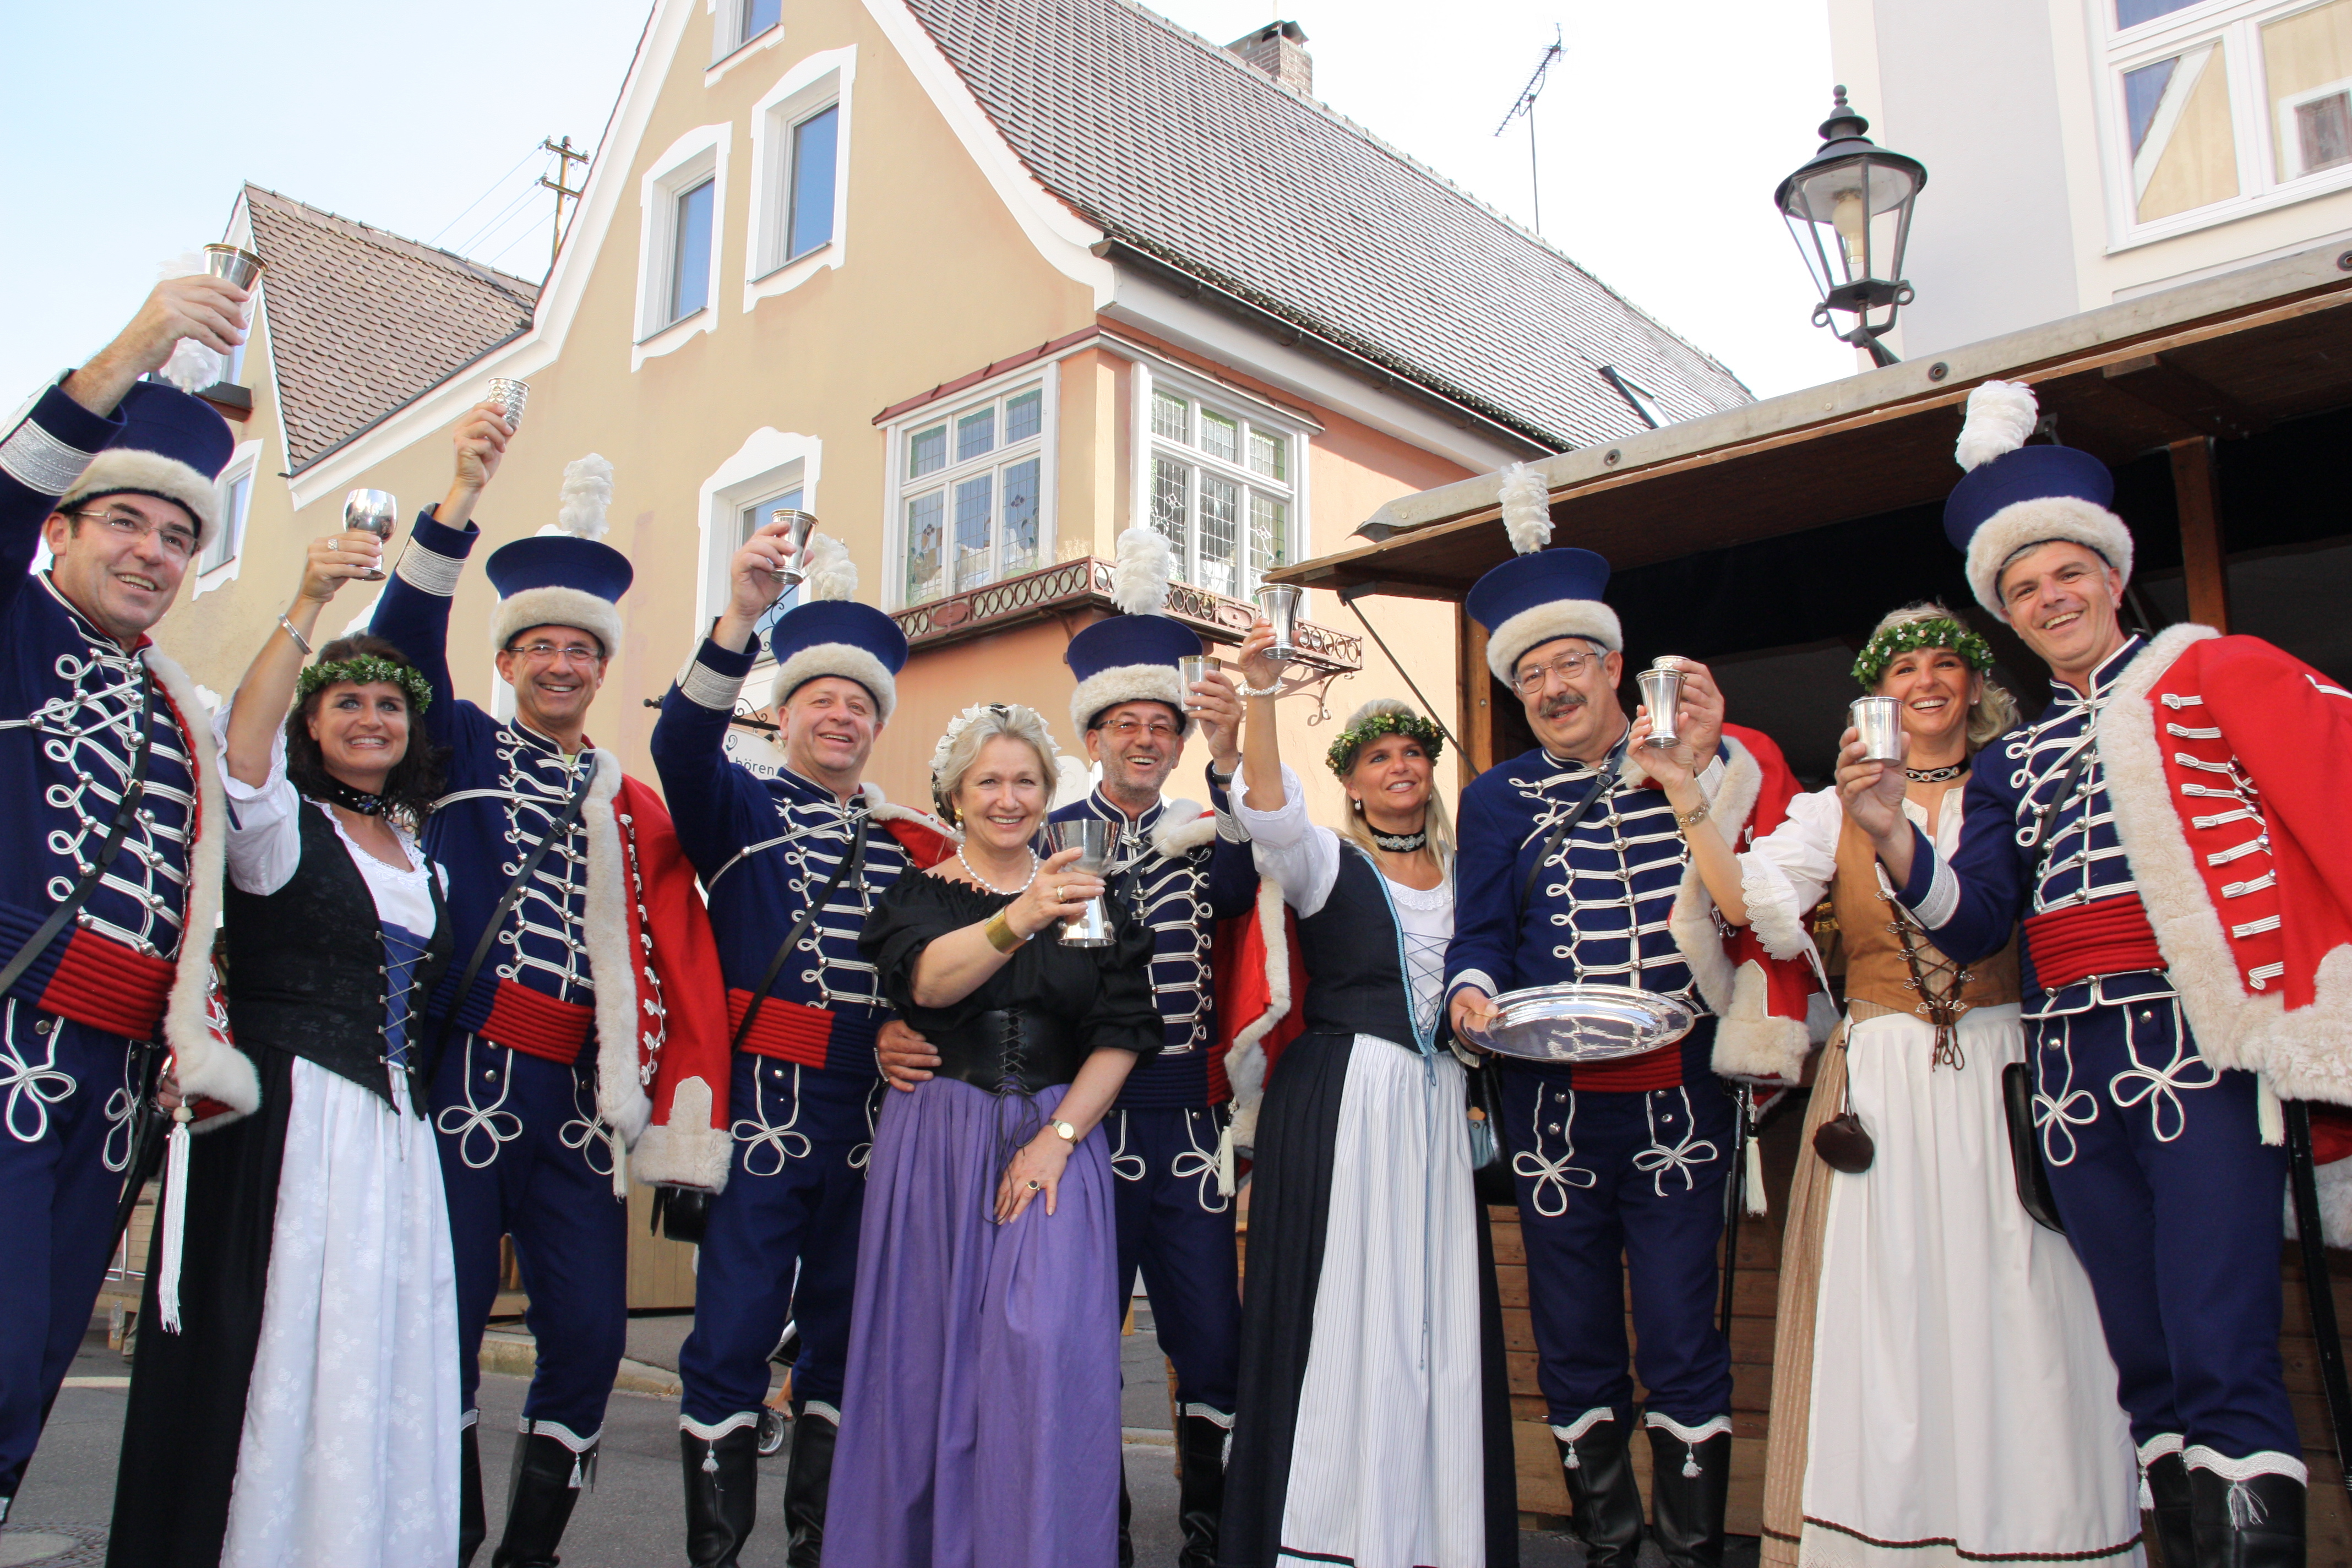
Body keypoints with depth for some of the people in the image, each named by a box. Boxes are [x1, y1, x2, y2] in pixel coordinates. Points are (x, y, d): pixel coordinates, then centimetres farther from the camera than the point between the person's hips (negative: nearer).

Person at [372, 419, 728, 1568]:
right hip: (468, 1075, -3)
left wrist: (686, 1113, -4)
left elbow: (683, 964, 7)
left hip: (578, 1093, 3)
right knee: (446, 1322, 1)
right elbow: (405, 640, -9)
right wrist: (463, 494, -22)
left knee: (589, 1333, 1)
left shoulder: (635, 810, 15)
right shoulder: (461, 752, 10)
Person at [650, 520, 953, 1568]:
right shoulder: (741, 807, 5)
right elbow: (681, 743, -16)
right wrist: (740, 615, -29)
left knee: (845, 1332, 10)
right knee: (735, 1333, -3)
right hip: (765, 1105, -4)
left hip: (876, 1115, 4)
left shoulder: (915, 844, 15)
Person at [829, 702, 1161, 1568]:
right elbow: (927, 980, -18)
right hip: (936, 1136, 0)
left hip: (1056, 1135, 0)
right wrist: (1019, 919, -35)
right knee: (930, 1347, 2)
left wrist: (1059, 1134, -10)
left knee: (1047, 1341, -13)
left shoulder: (1087, 896, 8)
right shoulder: (918, 892, 4)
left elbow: (1122, 1032, 3)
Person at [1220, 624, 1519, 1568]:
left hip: (1438, 1107, 4)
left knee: (1437, 1312, 3)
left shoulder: (1460, 872, 15)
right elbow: (1270, 816, -19)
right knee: (1343, 1307, -6)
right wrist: (1261, 693, -28)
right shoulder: (1328, 860, 1)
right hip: (1339, 1106, -4)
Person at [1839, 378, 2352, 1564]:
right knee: (2144, 1363, 10)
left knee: (2220, 1354, -11)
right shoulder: (2012, 762, 20)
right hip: (2074, 1063, 5)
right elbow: (1968, 923, 8)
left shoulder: (2211, 673, 8)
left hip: (2197, 1035, -5)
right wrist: (1890, 836, -9)